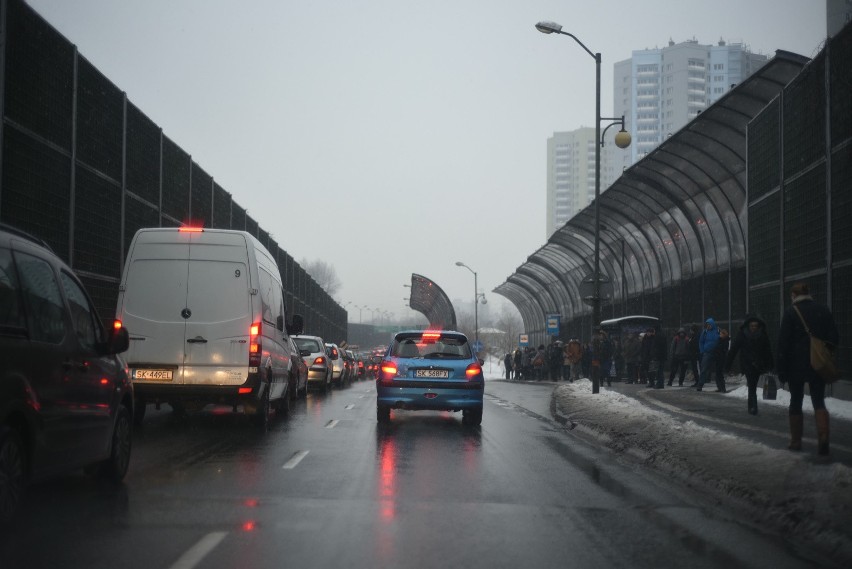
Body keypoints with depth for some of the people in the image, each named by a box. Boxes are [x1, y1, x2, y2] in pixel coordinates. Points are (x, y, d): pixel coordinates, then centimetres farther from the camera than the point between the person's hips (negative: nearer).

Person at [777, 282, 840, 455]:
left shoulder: (791, 312, -8)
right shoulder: (823, 310, 3)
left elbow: (783, 343, -9)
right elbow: (834, 338, 4)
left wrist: (782, 370, -5)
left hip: (796, 365, -2)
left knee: (796, 402, 11)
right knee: (818, 401, 7)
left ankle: (796, 441, 15)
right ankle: (823, 436, -15)